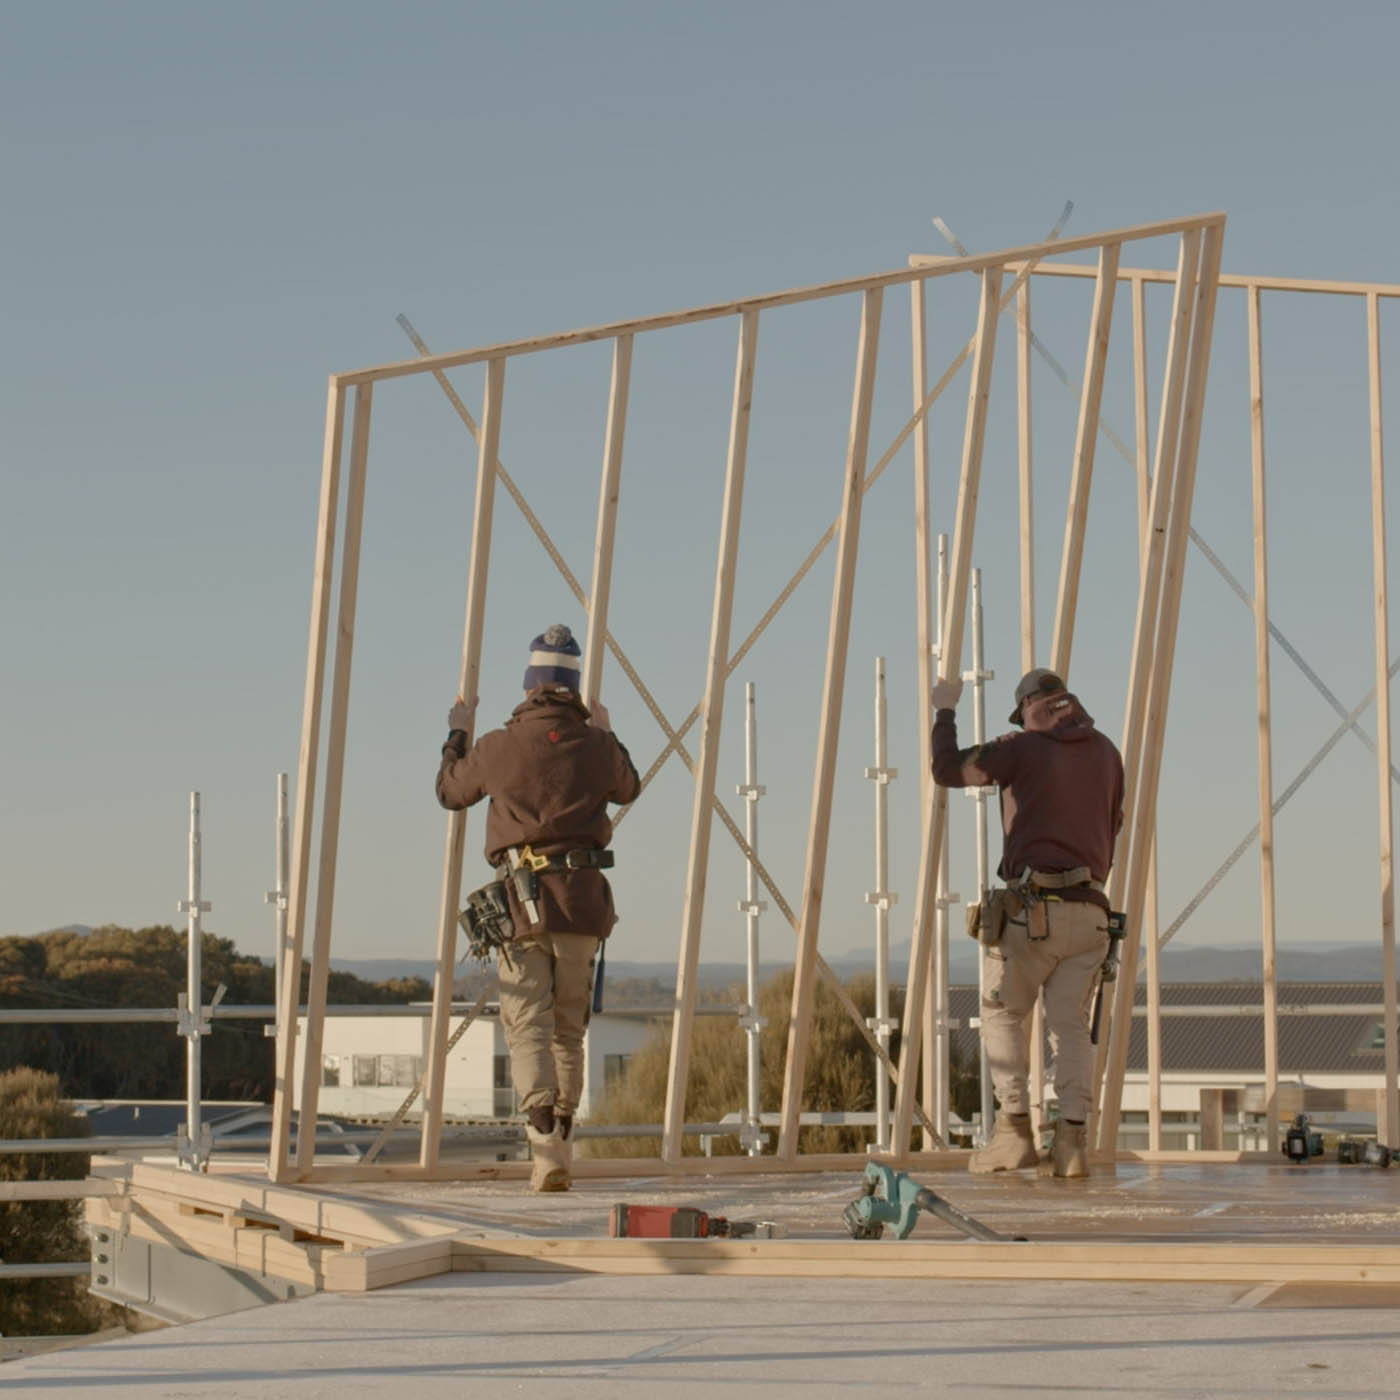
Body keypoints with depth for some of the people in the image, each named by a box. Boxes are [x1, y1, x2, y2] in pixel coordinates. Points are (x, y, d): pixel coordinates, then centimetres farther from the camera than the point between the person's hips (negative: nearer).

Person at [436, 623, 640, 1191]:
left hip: (523, 900, -2)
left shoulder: (498, 746, -3)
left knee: (529, 1027, -5)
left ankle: (547, 1149, -23)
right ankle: (559, 1146, 19)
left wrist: (458, 734, 32)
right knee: (569, 1028, 14)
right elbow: (628, 787, 26)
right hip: (584, 898, 3)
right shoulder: (597, 747, 2)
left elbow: (449, 792, 16)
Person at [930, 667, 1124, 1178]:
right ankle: (1072, 1139, -11)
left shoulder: (1023, 748, -2)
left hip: (1031, 909, -4)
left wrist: (945, 710, 21)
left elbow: (947, 769, 7)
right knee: (1071, 1025, 4)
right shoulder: (1106, 752, 13)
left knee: (1002, 1015, 8)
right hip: (1089, 911, 4)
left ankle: (1015, 1130, -3)